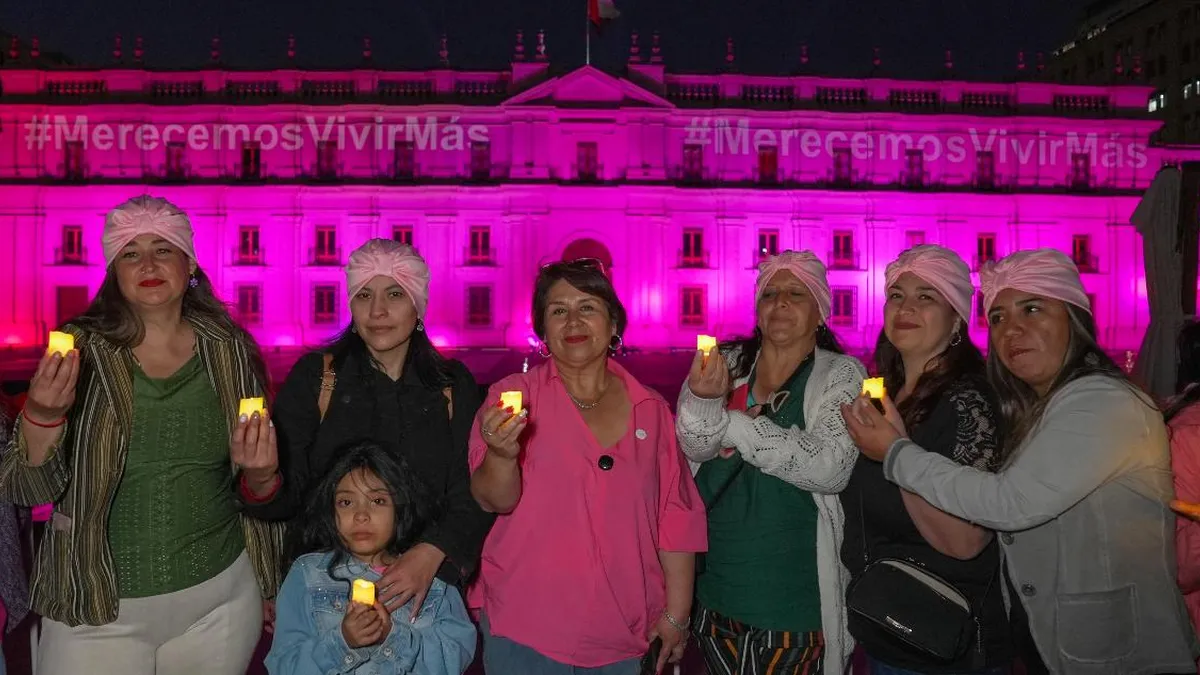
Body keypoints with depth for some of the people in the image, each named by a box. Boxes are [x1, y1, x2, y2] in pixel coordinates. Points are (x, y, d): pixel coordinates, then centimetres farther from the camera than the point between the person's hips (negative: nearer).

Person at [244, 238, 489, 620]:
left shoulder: (454, 384, 0)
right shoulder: (314, 374, -3)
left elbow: (473, 498, -4)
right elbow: (286, 498, -6)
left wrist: (431, 552, -21)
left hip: (426, 587, 1)